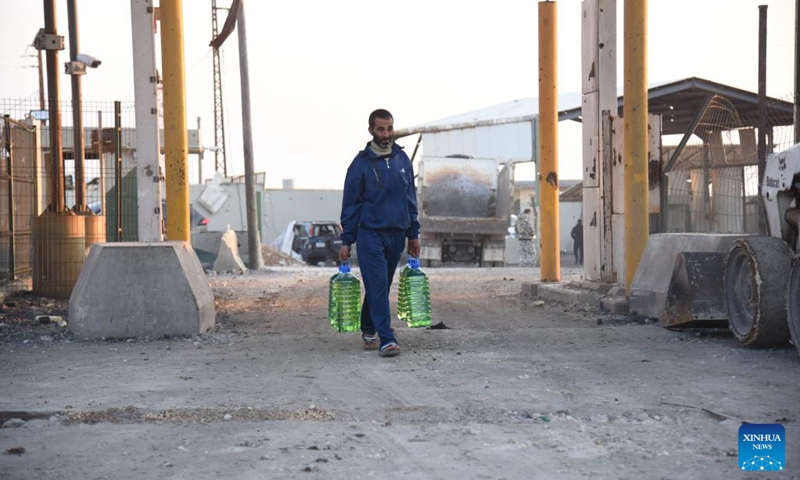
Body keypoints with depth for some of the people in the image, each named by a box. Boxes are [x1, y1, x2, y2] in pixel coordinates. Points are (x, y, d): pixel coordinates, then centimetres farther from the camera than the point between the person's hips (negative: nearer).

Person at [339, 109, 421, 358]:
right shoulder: (361, 163, -5)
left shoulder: (402, 159, 6)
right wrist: (346, 241, -3)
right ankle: (386, 340, -10)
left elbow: (411, 198, 13)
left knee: (382, 287, 12)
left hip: (397, 235, 4)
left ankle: (369, 330, 29)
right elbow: (350, 204, -2)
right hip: (370, 234, -4)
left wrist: (414, 234, 10)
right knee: (378, 287, -9)